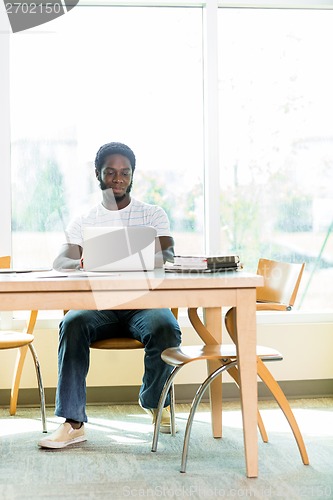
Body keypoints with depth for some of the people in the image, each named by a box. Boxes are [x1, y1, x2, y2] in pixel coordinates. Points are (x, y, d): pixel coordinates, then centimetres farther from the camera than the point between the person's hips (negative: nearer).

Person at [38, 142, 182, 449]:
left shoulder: (153, 215, 10)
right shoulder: (83, 222, 13)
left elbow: (166, 259, -5)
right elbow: (60, 264, 0)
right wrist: (82, 265, -26)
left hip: (143, 302, -1)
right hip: (99, 305, 1)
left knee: (166, 328, -32)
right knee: (72, 324, -31)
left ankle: (154, 400, -2)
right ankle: (73, 421, -27)